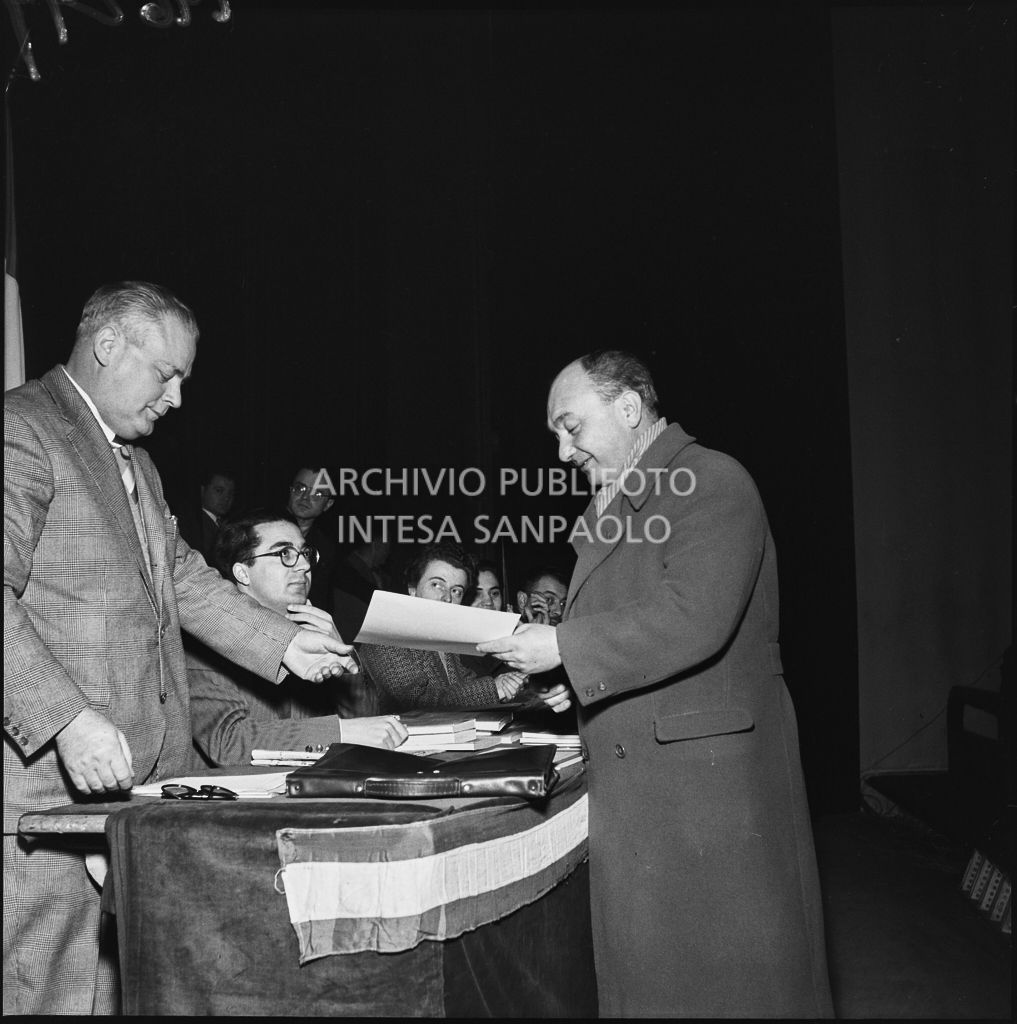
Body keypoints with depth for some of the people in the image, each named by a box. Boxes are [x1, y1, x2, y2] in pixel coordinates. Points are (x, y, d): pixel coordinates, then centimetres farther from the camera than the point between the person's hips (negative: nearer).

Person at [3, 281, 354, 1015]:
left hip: (139, 782, 9)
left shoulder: (136, 462, 22)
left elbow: (181, 576, 25)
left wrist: (282, 643, 15)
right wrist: (67, 719, -26)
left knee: (127, 988, 11)